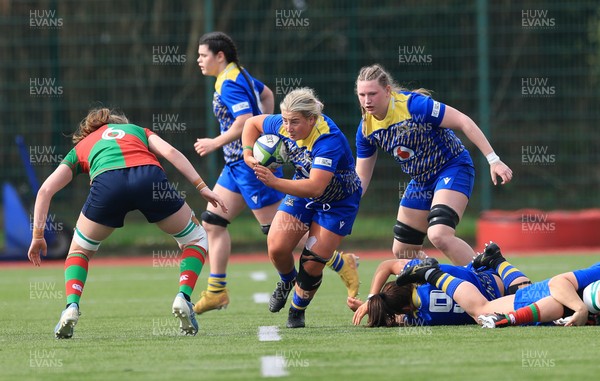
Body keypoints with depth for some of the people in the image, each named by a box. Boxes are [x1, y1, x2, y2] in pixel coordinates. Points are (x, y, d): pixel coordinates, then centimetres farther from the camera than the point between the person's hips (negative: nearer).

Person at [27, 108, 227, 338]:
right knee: (195, 240, 23)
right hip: (149, 175, 0)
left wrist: (38, 235, 28)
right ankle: (183, 297, 1)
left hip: (107, 183, 0)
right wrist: (202, 188, 13)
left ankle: (72, 307, 5)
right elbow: (170, 152, 17)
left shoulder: (80, 148, 37)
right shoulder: (138, 130, 38)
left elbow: (45, 190, 25)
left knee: (80, 250, 27)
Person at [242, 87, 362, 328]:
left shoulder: (328, 140, -38)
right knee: (276, 247, -11)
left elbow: (315, 188, -47)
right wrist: (248, 153, -14)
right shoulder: (283, 126, -19)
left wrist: (275, 182, -54)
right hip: (302, 192, 5)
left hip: (338, 202, -5)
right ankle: (287, 281, 24)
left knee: (312, 264, -7)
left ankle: (297, 310, 21)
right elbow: (253, 123, 3)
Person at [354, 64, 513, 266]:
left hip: (452, 169, -8)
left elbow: (463, 121, -23)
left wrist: (493, 160, -27)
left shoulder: (413, 105, -25)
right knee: (401, 251, 8)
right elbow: (361, 177, 4)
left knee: (439, 235, -30)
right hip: (420, 180, 8)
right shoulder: (366, 129, -5)